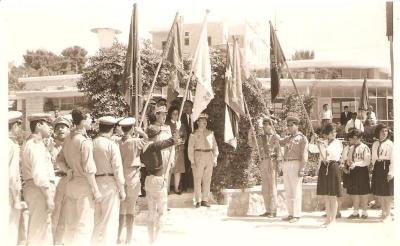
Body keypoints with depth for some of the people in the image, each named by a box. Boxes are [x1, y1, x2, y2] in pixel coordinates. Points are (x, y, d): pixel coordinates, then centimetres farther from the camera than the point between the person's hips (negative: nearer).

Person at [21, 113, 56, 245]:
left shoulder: (29, 143, 18)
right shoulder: (36, 145, -15)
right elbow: (39, 174, -22)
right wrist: (49, 197, -22)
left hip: (32, 188, 11)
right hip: (40, 189, -11)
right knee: (39, 228, -7)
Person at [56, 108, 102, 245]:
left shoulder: (68, 138, 7)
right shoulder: (85, 141, -17)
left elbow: (59, 160, 14)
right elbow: (88, 169, -18)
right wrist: (96, 191, -13)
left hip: (71, 183, 8)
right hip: (84, 184, -8)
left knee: (71, 222, 16)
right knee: (84, 223, 0)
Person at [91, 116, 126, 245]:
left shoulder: (92, 143, 0)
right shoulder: (112, 144, -11)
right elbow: (117, 168, -11)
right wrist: (122, 189, -4)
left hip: (95, 181, 5)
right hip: (109, 182, -5)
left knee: (96, 218, 18)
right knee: (110, 218, 5)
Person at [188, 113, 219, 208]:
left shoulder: (210, 133, 14)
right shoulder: (194, 134, 3)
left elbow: (215, 146, 16)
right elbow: (190, 149, -1)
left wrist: (215, 159, 8)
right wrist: (192, 161, -8)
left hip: (209, 157, 4)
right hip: (199, 157, -4)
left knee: (207, 180, 5)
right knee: (197, 180, -4)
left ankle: (205, 200, 12)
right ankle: (198, 201, 0)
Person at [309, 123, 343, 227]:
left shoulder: (337, 143, 0)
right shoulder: (322, 143, 11)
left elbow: (332, 151, -20)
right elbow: (312, 149, -1)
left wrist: (324, 144, -24)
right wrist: (313, 140, -16)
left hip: (333, 168, -4)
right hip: (323, 168, 4)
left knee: (333, 196, -2)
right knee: (325, 196, 9)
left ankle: (333, 219, 5)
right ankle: (328, 218, 18)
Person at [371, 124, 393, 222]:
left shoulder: (390, 144, -6)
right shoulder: (375, 144, 11)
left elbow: (392, 159, -10)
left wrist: (391, 172, -15)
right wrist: (373, 168, 11)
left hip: (386, 167, -6)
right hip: (377, 168, 6)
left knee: (387, 193, -2)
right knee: (379, 193, 10)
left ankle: (388, 214, 7)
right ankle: (383, 212, 24)